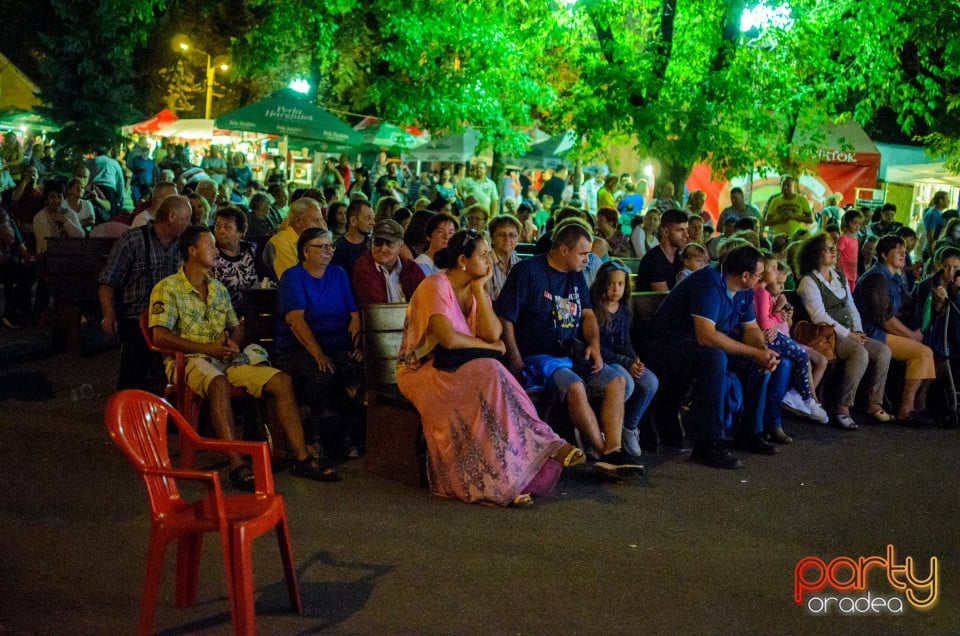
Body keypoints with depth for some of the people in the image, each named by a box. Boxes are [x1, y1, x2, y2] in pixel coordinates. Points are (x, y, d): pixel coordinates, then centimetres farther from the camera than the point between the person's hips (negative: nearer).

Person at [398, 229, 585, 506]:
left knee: (491, 380, -28)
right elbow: (448, 338, -26)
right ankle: (546, 448, -25)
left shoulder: (475, 289, 9)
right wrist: (489, 346, -12)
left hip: (457, 369, 7)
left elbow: (493, 334, -7)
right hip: (422, 371, -7)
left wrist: (479, 289, -9)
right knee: (489, 375, -32)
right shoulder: (436, 286, -13)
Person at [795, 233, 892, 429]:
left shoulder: (840, 277, 20)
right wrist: (847, 335, -17)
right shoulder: (809, 281, -6)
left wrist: (858, 331, 3)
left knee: (883, 351, -12)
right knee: (861, 353, -32)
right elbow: (819, 316, -15)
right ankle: (843, 409, -26)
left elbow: (851, 308, 21)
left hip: (848, 334, 8)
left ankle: (874, 404, -6)